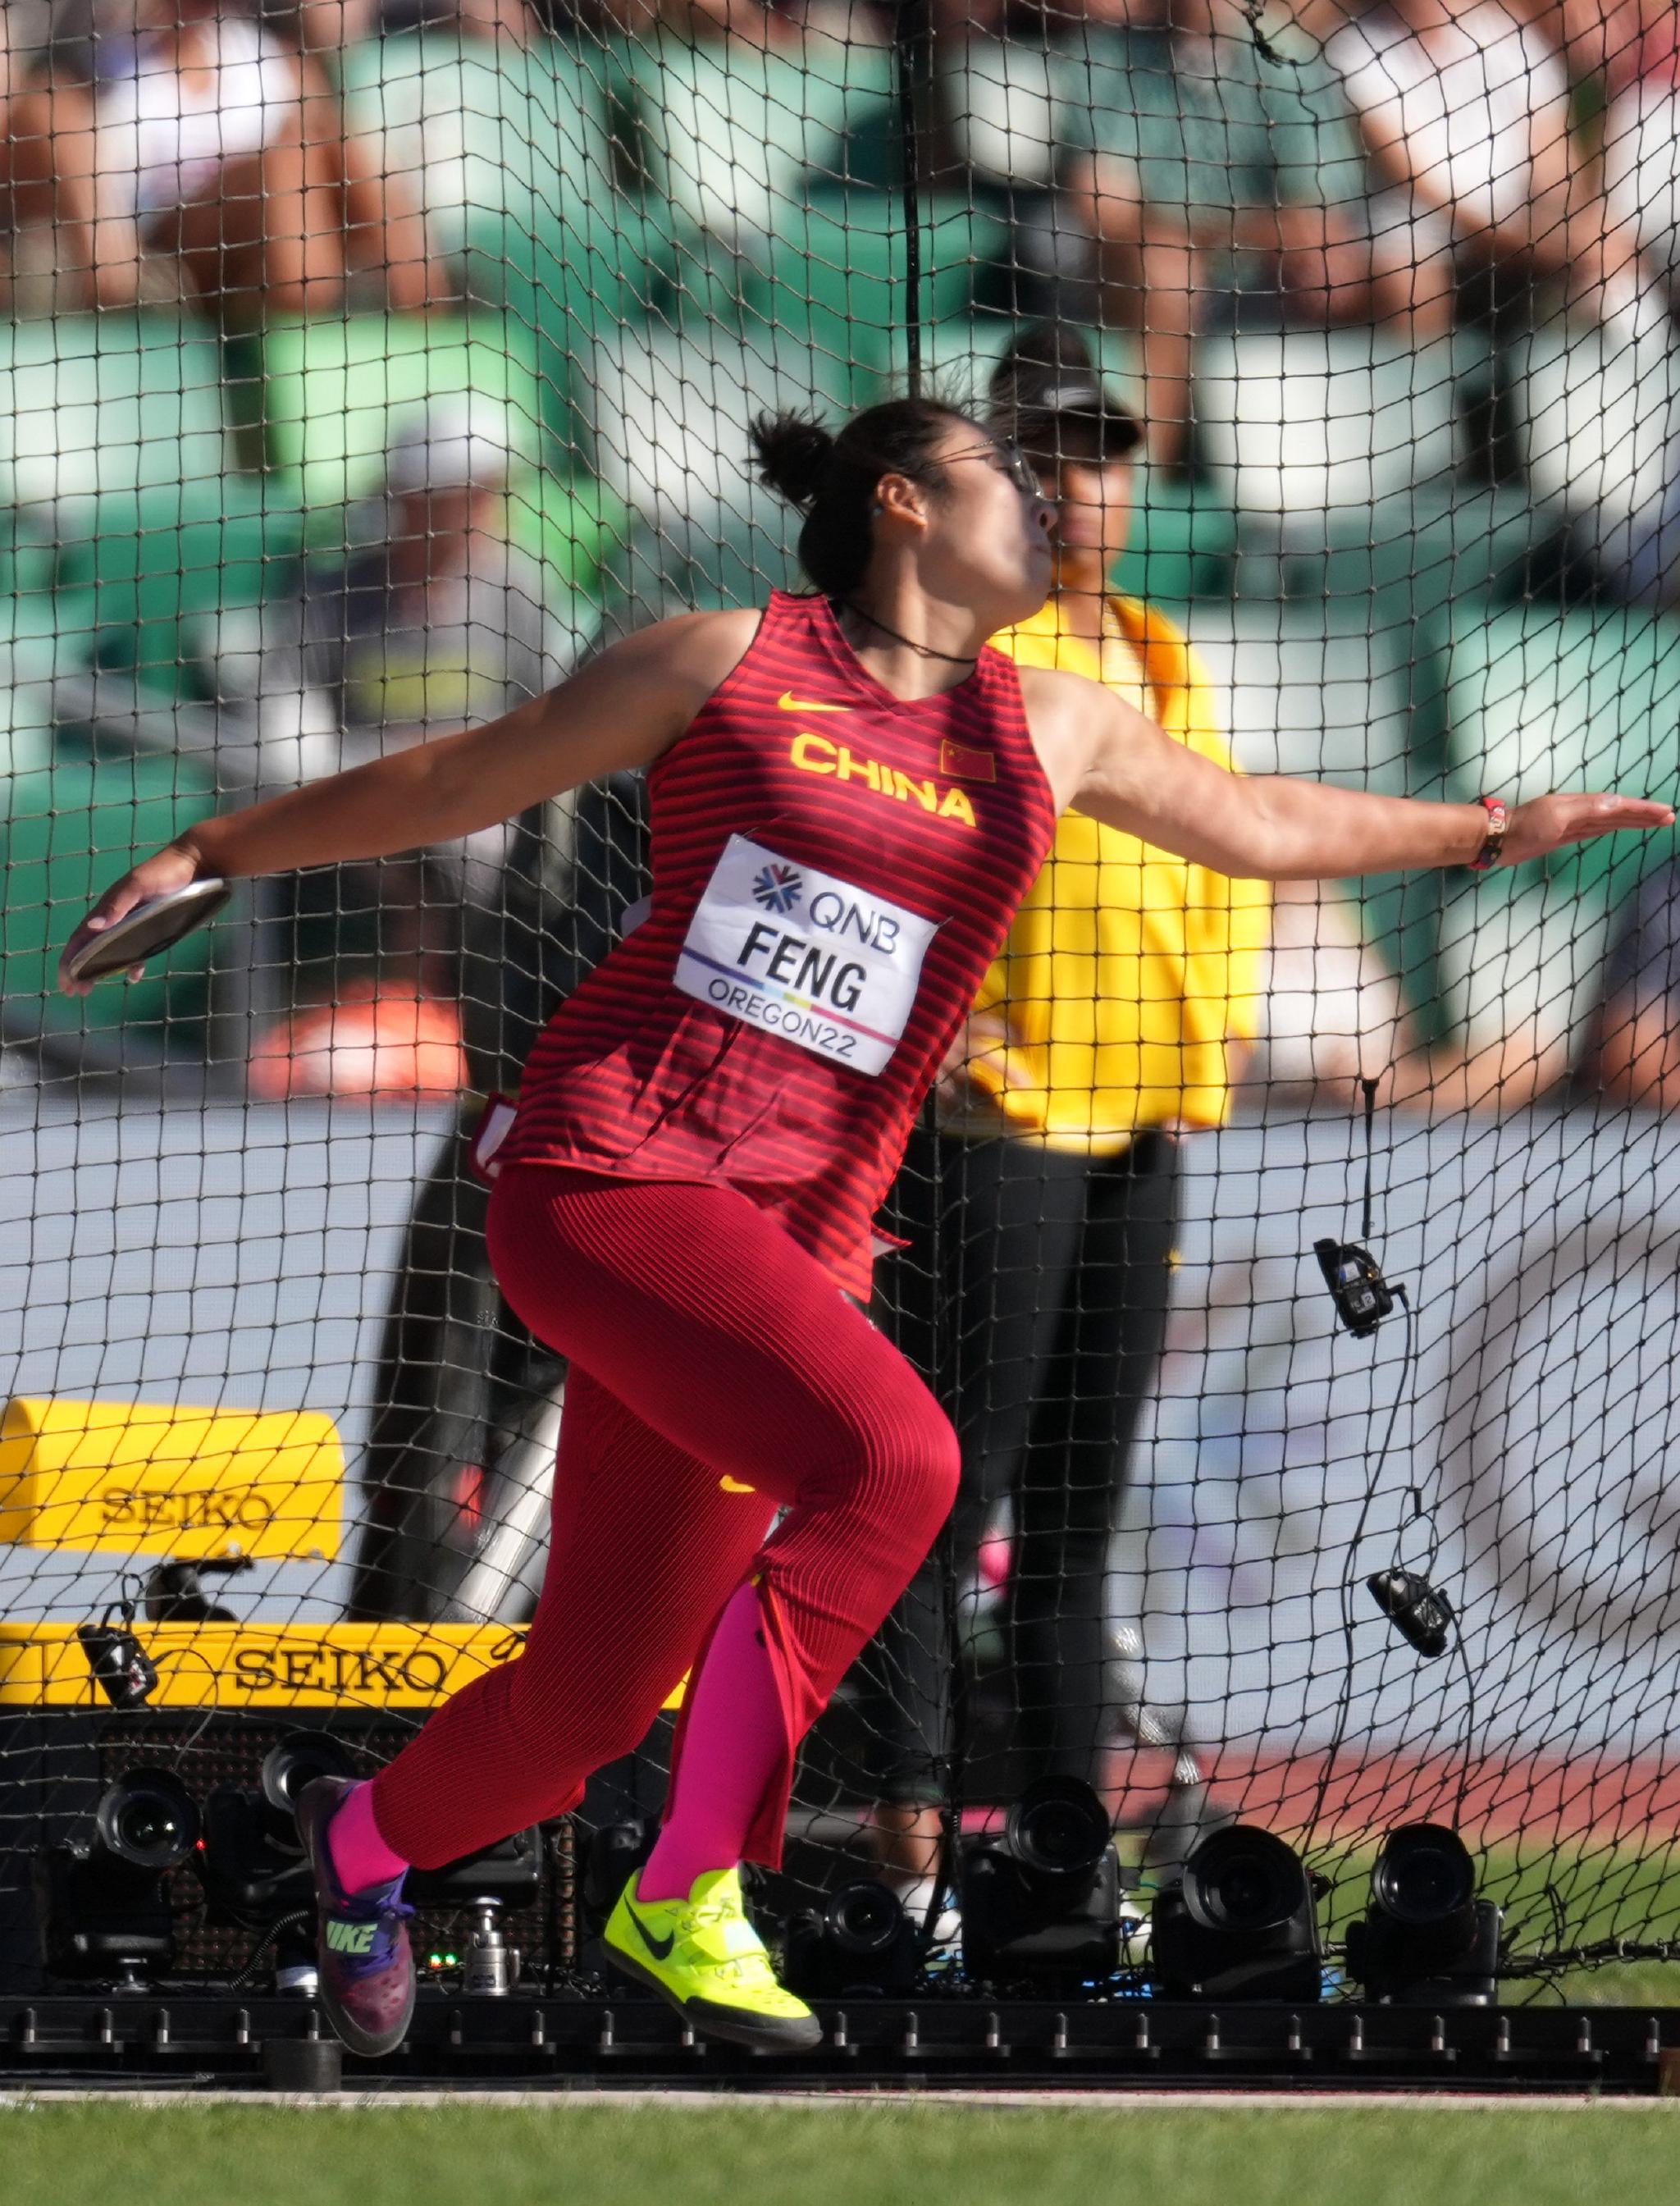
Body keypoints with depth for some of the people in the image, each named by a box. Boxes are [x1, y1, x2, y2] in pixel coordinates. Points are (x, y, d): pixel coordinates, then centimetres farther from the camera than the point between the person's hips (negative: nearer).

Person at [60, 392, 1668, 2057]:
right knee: (891, 1455, -28)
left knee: (597, 1696, 3)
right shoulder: (728, 664, 3)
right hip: (607, 1163, -6)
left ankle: (367, 1842, 34)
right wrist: (210, 853, 15)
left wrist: (1490, 831, 32)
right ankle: (687, 1894, -18)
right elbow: (455, 782, 12)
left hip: (798, 1226, 6)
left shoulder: (1054, 729, 15)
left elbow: (1264, 825, 31)